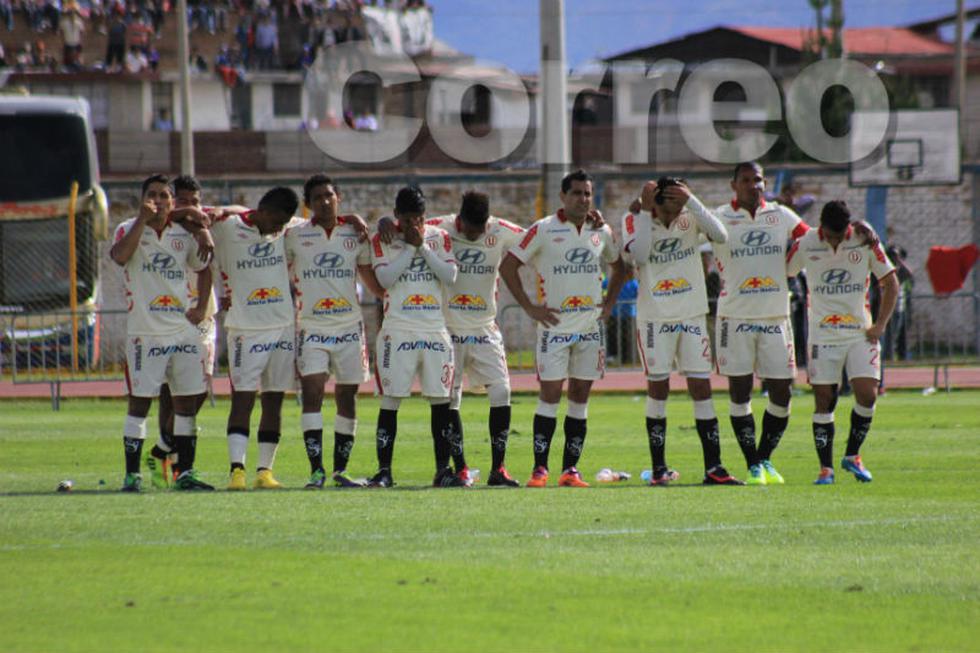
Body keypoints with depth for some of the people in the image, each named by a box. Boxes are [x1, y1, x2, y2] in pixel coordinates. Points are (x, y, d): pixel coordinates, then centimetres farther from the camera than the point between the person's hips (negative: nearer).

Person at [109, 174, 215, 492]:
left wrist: (201, 307, 11)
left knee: (187, 401, 5)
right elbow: (119, 256, -24)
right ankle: (132, 473, 1)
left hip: (183, 330, 4)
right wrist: (142, 219, -24)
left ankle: (185, 472, 12)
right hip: (145, 331, -4)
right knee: (139, 402, -3)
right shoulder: (130, 230, -2)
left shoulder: (184, 235, 9)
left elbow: (203, 268, 24)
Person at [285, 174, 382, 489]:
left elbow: (373, 282, 13)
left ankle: (340, 470, 13)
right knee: (312, 392, -15)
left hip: (350, 325, 2)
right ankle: (316, 469, -16)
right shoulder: (295, 236, 2)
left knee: (347, 397, 5)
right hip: (312, 327, -2)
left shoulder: (355, 235, 8)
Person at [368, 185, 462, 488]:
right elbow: (385, 278, -11)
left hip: (435, 329, 2)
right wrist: (410, 247, -10)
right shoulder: (382, 240, 3)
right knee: (390, 400, -3)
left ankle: (443, 469, 9)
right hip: (398, 331, -2)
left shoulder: (439, 237, 9)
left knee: (441, 400, 2)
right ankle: (384, 470, 2)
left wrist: (424, 246, -7)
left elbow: (450, 275, -2)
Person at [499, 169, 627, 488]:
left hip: (591, 327, 4)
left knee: (580, 398, 5)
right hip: (556, 326, -4)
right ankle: (540, 468, -3)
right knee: (550, 395, -6)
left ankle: (570, 469, 8)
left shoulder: (601, 232, 8)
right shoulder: (544, 230, -6)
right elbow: (508, 267, -4)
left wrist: (609, 302, 12)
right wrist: (529, 307, -7)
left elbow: (618, 267, 26)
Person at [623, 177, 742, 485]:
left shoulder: (691, 216, -1)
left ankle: (713, 467, 2)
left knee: (701, 388, 0)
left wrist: (691, 201, -23)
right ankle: (659, 468, 8)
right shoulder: (636, 220, -4)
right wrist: (645, 211, -20)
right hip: (655, 317, -1)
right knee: (658, 388, 1)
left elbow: (721, 235, -19)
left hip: (692, 315, 2)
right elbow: (639, 254, -22)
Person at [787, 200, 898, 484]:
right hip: (822, 333, 0)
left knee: (867, 395, -10)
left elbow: (890, 282, 4)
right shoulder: (806, 245, -5)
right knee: (823, 400, -4)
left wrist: (880, 325, -2)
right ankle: (826, 467, 3)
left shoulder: (865, 242, -5)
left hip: (861, 332, 0)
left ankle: (852, 455, 11)